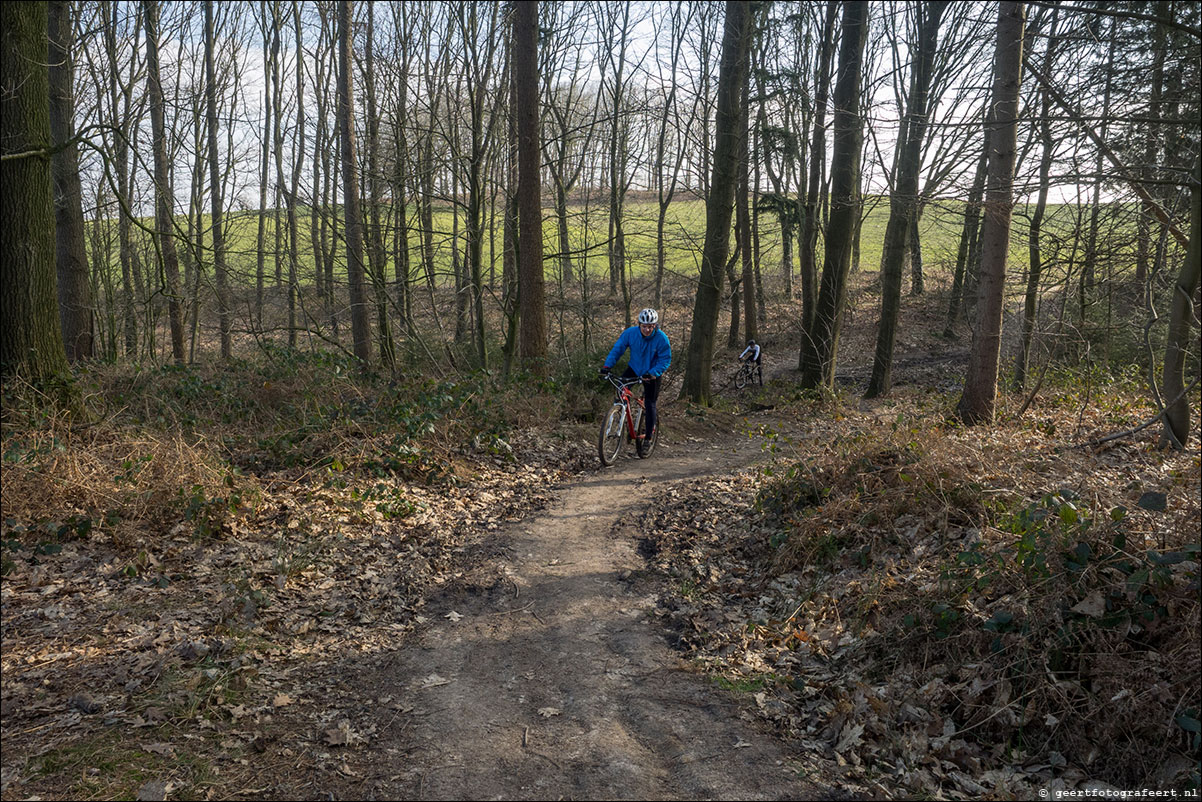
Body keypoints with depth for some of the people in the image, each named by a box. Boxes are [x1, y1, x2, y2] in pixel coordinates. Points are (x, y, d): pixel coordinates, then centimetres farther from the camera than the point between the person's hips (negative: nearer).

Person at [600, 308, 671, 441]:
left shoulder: (661, 338, -24)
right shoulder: (630, 333, -18)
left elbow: (665, 360, -20)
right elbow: (617, 349, -12)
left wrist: (652, 373, -34)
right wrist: (607, 365, -25)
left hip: (651, 375, -3)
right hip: (634, 368, 3)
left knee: (650, 404, 1)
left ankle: (649, 436, 13)